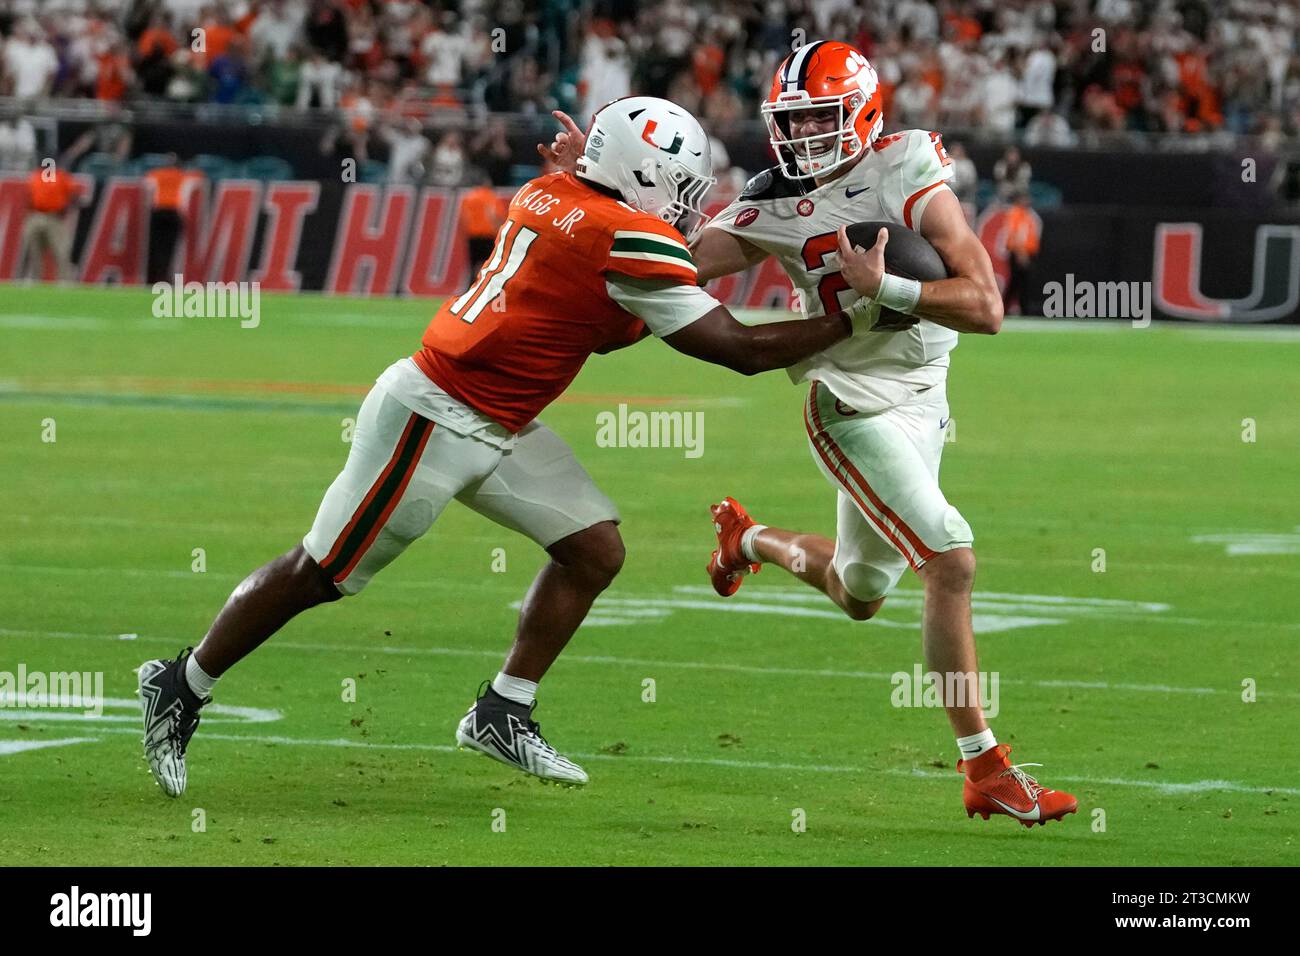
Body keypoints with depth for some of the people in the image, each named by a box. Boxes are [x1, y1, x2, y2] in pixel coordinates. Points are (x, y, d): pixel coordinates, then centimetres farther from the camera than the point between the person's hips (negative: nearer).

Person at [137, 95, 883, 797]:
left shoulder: (553, 196, 3)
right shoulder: (628, 241, -21)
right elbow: (741, 349, -16)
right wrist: (856, 321, -9)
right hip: (435, 422, -9)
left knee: (596, 551, 8)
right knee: (323, 574, 4)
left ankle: (503, 714, 15)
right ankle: (182, 687, 19)